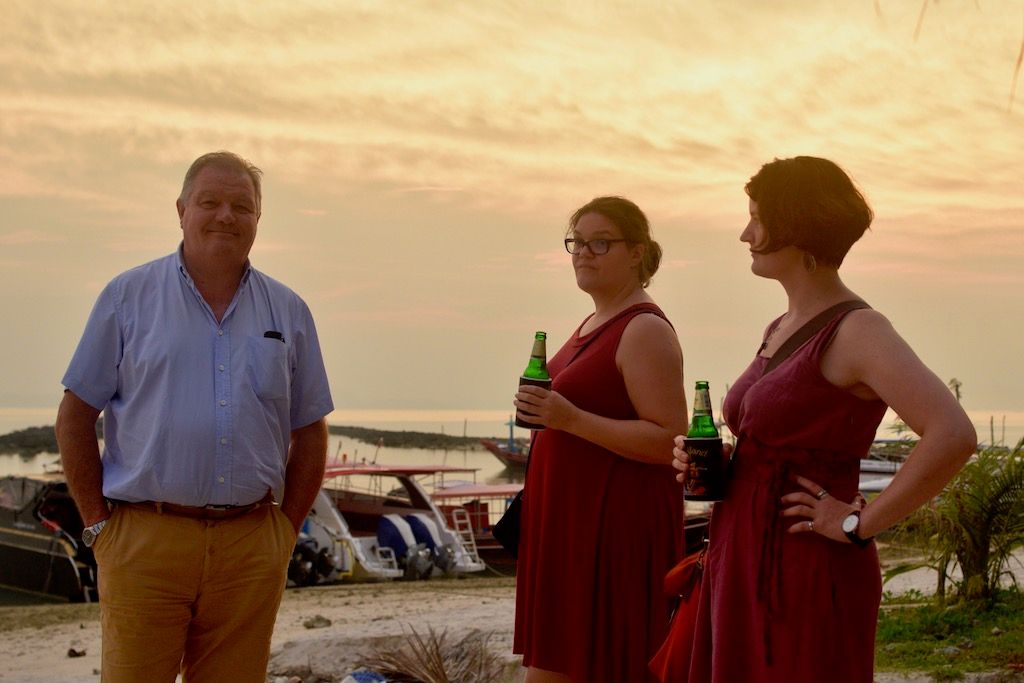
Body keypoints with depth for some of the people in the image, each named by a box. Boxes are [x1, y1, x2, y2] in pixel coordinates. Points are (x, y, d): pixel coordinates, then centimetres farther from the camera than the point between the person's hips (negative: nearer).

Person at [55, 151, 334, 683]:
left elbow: (309, 432, 15)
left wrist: (286, 529, 7)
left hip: (251, 549, 2)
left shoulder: (288, 312, 11)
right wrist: (98, 524, -1)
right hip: (144, 541, -2)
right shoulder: (128, 297, 4)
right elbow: (75, 417, 5)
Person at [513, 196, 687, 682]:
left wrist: (571, 419, -27)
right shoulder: (595, 324, 15)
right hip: (571, 521, 10)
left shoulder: (645, 331, -14)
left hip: (616, 524, -10)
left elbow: (670, 442, -22)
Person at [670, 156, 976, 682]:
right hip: (743, 569, 9)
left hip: (807, 577, -9)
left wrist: (859, 524, -21)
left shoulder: (856, 331, -15)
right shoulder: (781, 330, 13)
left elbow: (953, 436, -28)